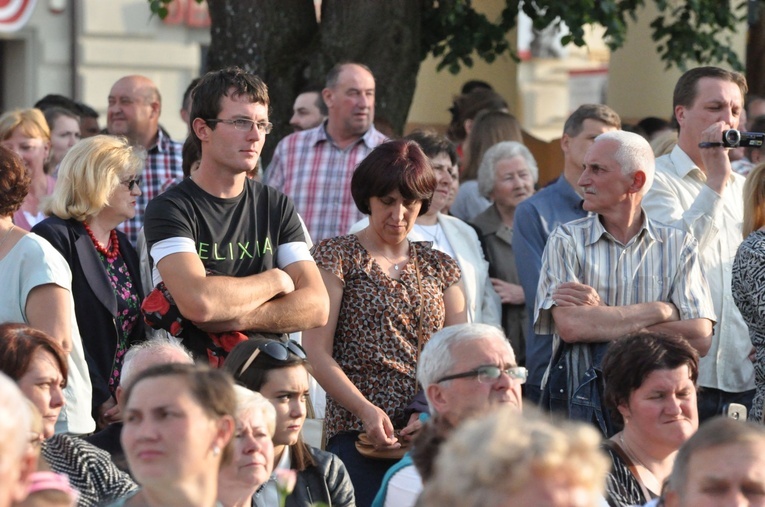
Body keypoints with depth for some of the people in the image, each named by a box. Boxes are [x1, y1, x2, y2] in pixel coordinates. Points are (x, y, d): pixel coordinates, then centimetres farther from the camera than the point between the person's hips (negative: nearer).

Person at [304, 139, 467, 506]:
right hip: (358, 433, -3)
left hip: (432, 434, 4)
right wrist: (366, 410, -16)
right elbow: (317, 352, -2)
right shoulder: (337, 256, 6)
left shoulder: (441, 268, 18)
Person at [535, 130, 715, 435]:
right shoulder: (567, 241, 6)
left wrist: (604, 314, -7)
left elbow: (700, 339, -4)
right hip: (580, 409, -1)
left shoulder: (678, 246, 8)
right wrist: (661, 310, -3)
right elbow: (569, 325, -10)